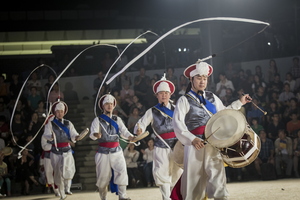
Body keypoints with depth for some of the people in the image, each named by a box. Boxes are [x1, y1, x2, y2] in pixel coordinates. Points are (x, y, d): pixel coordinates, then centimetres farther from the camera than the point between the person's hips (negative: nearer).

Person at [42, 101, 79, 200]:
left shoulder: (68, 123, 9)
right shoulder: (50, 123, 2)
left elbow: (73, 135, 2)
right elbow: (46, 135, -11)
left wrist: (76, 137, -21)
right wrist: (51, 137, -33)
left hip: (67, 151, 1)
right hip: (55, 152, -1)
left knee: (67, 174, -17)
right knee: (58, 174, 5)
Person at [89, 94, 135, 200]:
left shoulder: (117, 120, 11)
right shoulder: (97, 120, 2)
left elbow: (124, 132, -2)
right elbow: (92, 134, -12)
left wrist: (132, 137, -23)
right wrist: (96, 135, -37)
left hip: (116, 151, 2)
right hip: (103, 152, -2)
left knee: (122, 171, -16)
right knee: (103, 176, -1)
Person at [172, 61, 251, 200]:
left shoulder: (212, 98, 19)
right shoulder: (185, 100, 3)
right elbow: (178, 123, -9)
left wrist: (239, 103, 24)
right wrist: (192, 139, -21)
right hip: (195, 144, -3)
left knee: (217, 173, -11)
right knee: (194, 178, -1)